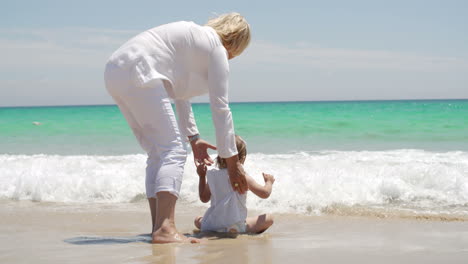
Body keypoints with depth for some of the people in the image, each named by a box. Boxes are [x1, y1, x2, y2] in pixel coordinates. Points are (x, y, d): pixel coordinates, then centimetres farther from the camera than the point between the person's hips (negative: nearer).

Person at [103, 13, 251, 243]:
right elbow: (220, 108, 0)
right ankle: (165, 229, -27)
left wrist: (193, 138, 36)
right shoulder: (216, 49, 2)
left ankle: (158, 228, 6)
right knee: (173, 151, -13)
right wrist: (232, 162, 4)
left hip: (115, 72, 10)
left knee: (158, 154, 12)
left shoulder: (195, 36, 28)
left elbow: (178, 92, 34)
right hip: (137, 74, -10)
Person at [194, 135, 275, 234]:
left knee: (197, 220, 34)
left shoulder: (212, 175, 5)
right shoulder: (242, 178, -6)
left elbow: (204, 198, 17)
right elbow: (265, 193, -3)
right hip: (235, 226, -4)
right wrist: (269, 182, 18)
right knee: (269, 219, 5)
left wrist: (202, 176, 26)